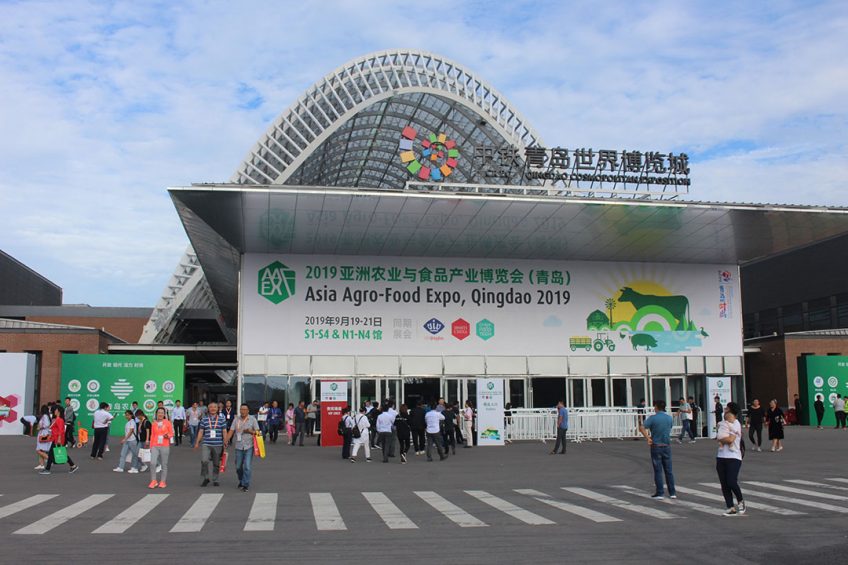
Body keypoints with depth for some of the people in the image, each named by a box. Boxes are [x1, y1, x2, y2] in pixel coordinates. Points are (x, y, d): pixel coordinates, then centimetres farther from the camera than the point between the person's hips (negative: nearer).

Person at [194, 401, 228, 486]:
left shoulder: (222, 419, 4)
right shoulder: (204, 419, 6)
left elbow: (224, 432, 5)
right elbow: (201, 431, 8)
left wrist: (225, 442, -1)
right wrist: (197, 442, 4)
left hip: (218, 445, 0)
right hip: (206, 444, 0)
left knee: (216, 464, 7)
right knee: (204, 461, -17)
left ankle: (215, 480, 21)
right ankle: (206, 478, 1)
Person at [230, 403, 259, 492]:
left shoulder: (252, 419, 2)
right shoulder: (236, 419, 6)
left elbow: (257, 432, 2)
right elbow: (231, 431, 4)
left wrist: (250, 431, -16)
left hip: (249, 446, -3)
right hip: (239, 446, 3)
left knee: (247, 466, -9)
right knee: (238, 466, 11)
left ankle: (246, 485, -2)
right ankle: (241, 481, 34)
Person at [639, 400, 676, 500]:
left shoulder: (652, 418, -10)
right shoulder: (669, 418, 3)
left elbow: (641, 428, -20)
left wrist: (648, 438, -10)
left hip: (656, 446, -3)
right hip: (667, 446, 3)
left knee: (658, 471, 2)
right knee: (669, 470, 11)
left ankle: (659, 493, 3)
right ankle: (672, 493, 13)